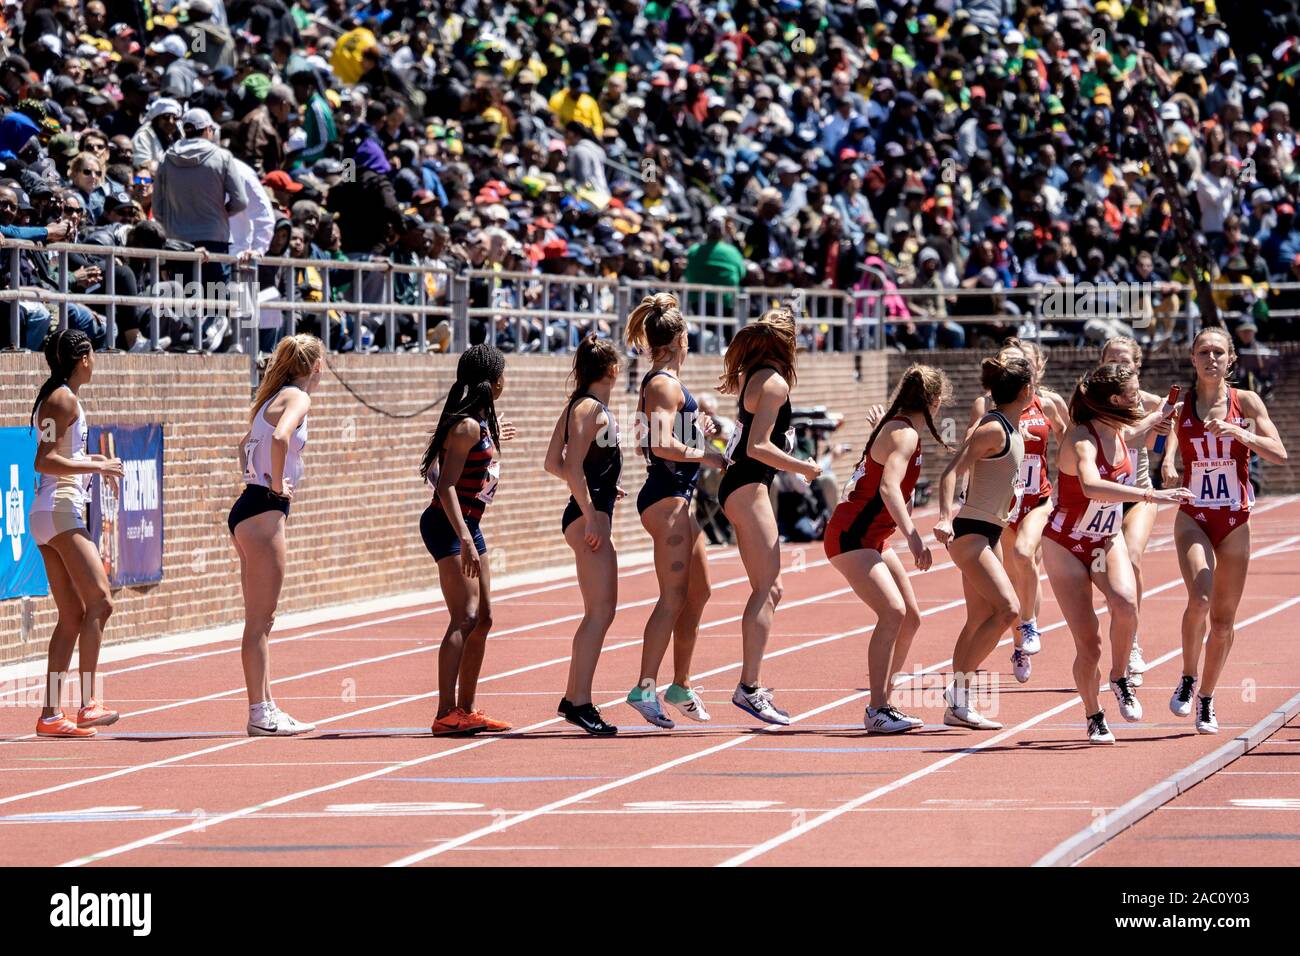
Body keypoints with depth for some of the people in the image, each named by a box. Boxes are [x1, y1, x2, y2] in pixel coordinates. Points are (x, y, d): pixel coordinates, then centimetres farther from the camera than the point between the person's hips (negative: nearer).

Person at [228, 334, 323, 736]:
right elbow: (280, 437, -30)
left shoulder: (274, 398, 17)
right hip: (264, 511, -9)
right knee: (259, 620, -7)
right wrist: (276, 484, -18)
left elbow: (245, 444, 34)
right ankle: (260, 713, -7)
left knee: (262, 620, 12)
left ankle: (265, 707, 16)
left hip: (249, 510, 9)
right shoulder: (298, 398, -9)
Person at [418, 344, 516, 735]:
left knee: (482, 618, 15)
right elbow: (446, 486, -23)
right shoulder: (468, 426, -16)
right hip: (448, 526, -10)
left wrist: (492, 440, 42)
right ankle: (446, 714, -23)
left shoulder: (479, 423, 13)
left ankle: (465, 710, 22)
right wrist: (464, 539, -31)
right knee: (465, 618, -17)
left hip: (466, 526, 10)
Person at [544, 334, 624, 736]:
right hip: (588, 514, -11)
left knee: (597, 612, 16)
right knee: (601, 610, -13)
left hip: (592, 514, 11)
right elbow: (572, 467, -20)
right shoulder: (589, 408, -12)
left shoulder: (581, 406, 16)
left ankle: (573, 698, 21)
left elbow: (553, 463, 19)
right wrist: (590, 516, -23)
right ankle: (581, 703, -17)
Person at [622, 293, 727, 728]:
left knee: (697, 592, 17)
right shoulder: (665, 384, -13)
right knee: (673, 597, -13)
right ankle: (645, 688, -18)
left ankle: (681, 684, 24)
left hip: (676, 497, 10)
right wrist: (709, 455, -15)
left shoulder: (660, 382, 17)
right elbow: (663, 445, -24)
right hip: (666, 496, -10)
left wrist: (697, 428, 12)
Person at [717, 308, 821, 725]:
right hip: (748, 488, -10)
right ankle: (749, 687, -18)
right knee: (766, 589, -12)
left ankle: (752, 686, 11)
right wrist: (804, 468, -12)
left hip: (738, 486, 10)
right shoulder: (775, 383, -13)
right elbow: (758, 446, -20)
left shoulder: (752, 376, 15)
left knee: (769, 590, 12)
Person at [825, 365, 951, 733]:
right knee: (892, 611, -23)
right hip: (851, 537, -11)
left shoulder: (898, 428, 13)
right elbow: (889, 486, -32)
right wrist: (912, 536, -41)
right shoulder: (904, 434, -16)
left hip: (872, 539, 11)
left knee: (910, 617, 12)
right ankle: (877, 711, -24)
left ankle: (883, 704, 18)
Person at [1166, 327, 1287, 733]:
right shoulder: (1180, 408, -1)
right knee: (1199, 599, -24)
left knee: (1223, 618, 6)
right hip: (1193, 516, -1)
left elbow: (1279, 455, -6)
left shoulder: (1245, 402, -1)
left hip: (1235, 520, 1)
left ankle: (1206, 699, 22)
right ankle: (1187, 680, -2)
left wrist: (1240, 433, -20)